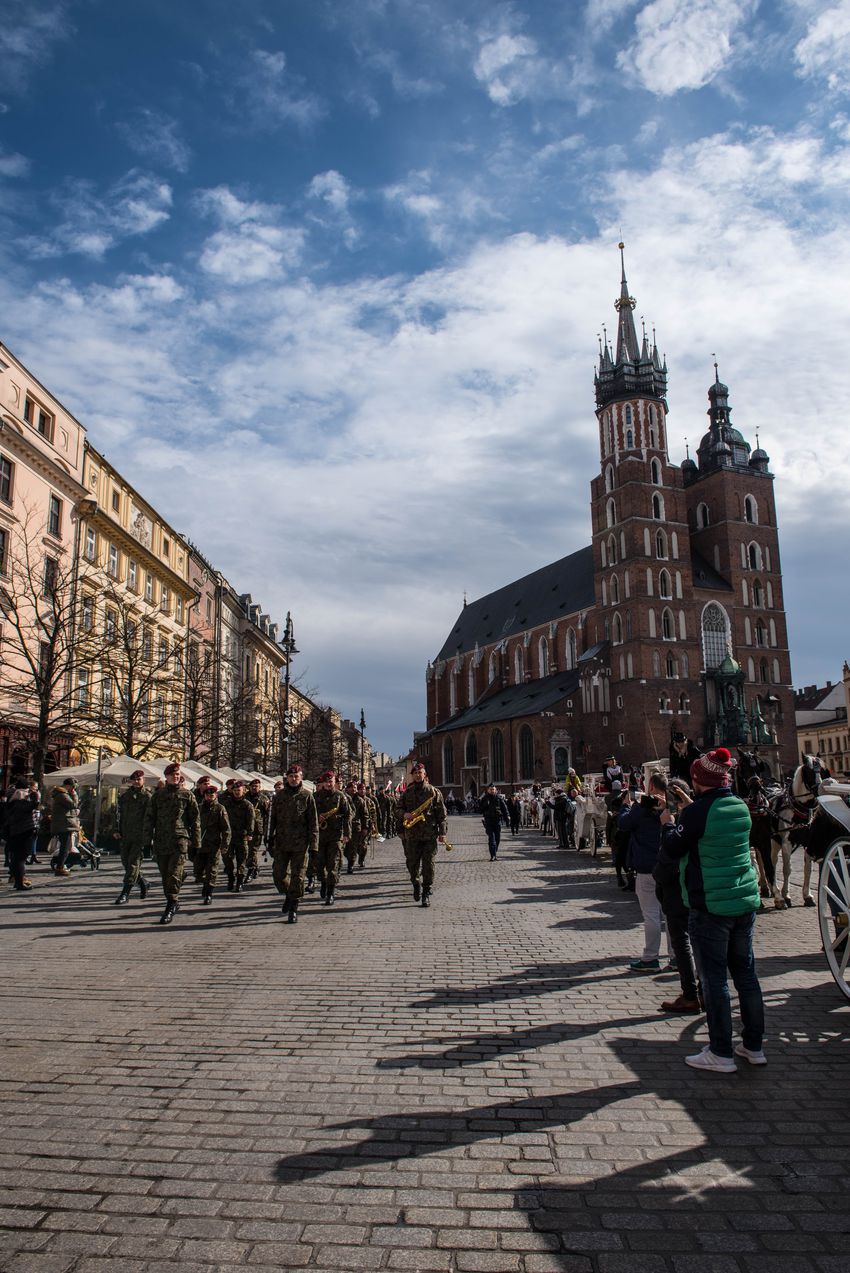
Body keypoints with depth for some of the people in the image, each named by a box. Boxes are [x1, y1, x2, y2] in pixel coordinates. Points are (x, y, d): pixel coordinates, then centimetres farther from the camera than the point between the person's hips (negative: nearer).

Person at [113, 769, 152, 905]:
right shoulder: (124, 796, 13)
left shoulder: (147, 797, -4)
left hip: (140, 837, -6)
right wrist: (117, 830, 7)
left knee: (133, 863, -6)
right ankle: (143, 883, 30)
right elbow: (119, 814, 18)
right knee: (126, 862, 10)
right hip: (125, 835, 6)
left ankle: (125, 894, -4)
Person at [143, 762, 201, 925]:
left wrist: (196, 843, 3)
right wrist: (148, 840, 3)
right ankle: (174, 903, 25)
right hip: (161, 841, 3)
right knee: (165, 876, 11)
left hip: (180, 839, -3)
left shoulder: (187, 795, 4)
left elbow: (195, 820, 6)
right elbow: (149, 818, 10)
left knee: (174, 874, -11)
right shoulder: (158, 795, 10)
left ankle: (171, 907, -6)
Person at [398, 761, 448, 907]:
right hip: (412, 834, 2)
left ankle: (426, 893, 5)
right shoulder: (407, 792, 9)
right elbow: (399, 808, 17)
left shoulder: (433, 792, 1)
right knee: (412, 863, 5)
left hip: (430, 834, -2)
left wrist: (442, 832, -3)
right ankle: (416, 885, 31)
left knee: (428, 864, -3)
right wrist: (404, 814, -6)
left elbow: (441, 813, 1)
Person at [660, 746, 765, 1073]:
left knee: (714, 978, 2)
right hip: (745, 901, 7)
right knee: (745, 972, 15)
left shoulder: (697, 811, -16)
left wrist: (668, 824, 10)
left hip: (710, 906, -7)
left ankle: (721, 1053, 9)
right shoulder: (741, 807, 5)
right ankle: (754, 1046, 25)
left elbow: (674, 848, -7)